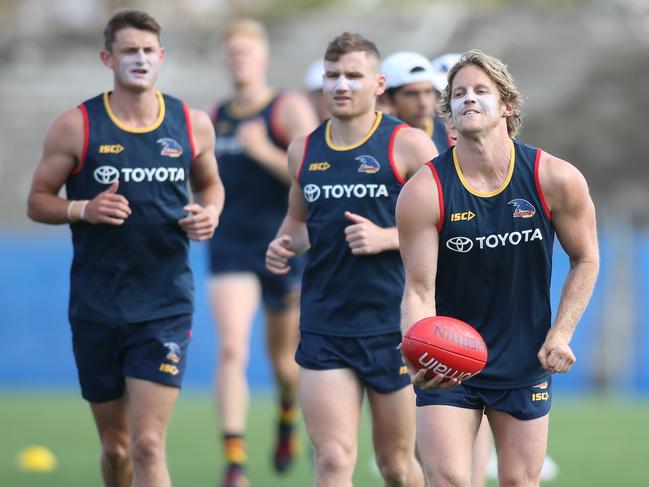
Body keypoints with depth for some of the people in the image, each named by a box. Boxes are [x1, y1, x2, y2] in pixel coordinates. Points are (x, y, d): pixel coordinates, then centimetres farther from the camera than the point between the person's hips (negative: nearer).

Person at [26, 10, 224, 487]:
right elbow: (38, 201, 2)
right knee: (115, 445, 10)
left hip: (166, 305, 0)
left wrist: (210, 213, -3)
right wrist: (82, 209, -17)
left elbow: (210, 183, 20)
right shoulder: (75, 126, -3)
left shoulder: (193, 124, 2)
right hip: (96, 306, 1)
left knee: (148, 446, -11)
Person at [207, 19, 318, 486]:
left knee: (284, 360, 14)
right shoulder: (215, 117, 8)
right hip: (230, 251, 2)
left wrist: (264, 151, -23)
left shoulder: (290, 109, -7)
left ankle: (289, 415, 48)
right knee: (231, 350, -17)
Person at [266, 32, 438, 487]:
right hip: (323, 327, 2)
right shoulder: (304, 150, 8)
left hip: (393, 325, -2)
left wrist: (385, 237, -18)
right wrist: (285, 245, 3)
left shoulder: (408, 145, -6)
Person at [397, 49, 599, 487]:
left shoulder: (556, 180, -10)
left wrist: (560, 335, -4)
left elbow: (585, 259, 5)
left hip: (525, 364, 2)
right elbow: (419, 290, -13)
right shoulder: (424, 192, -14)